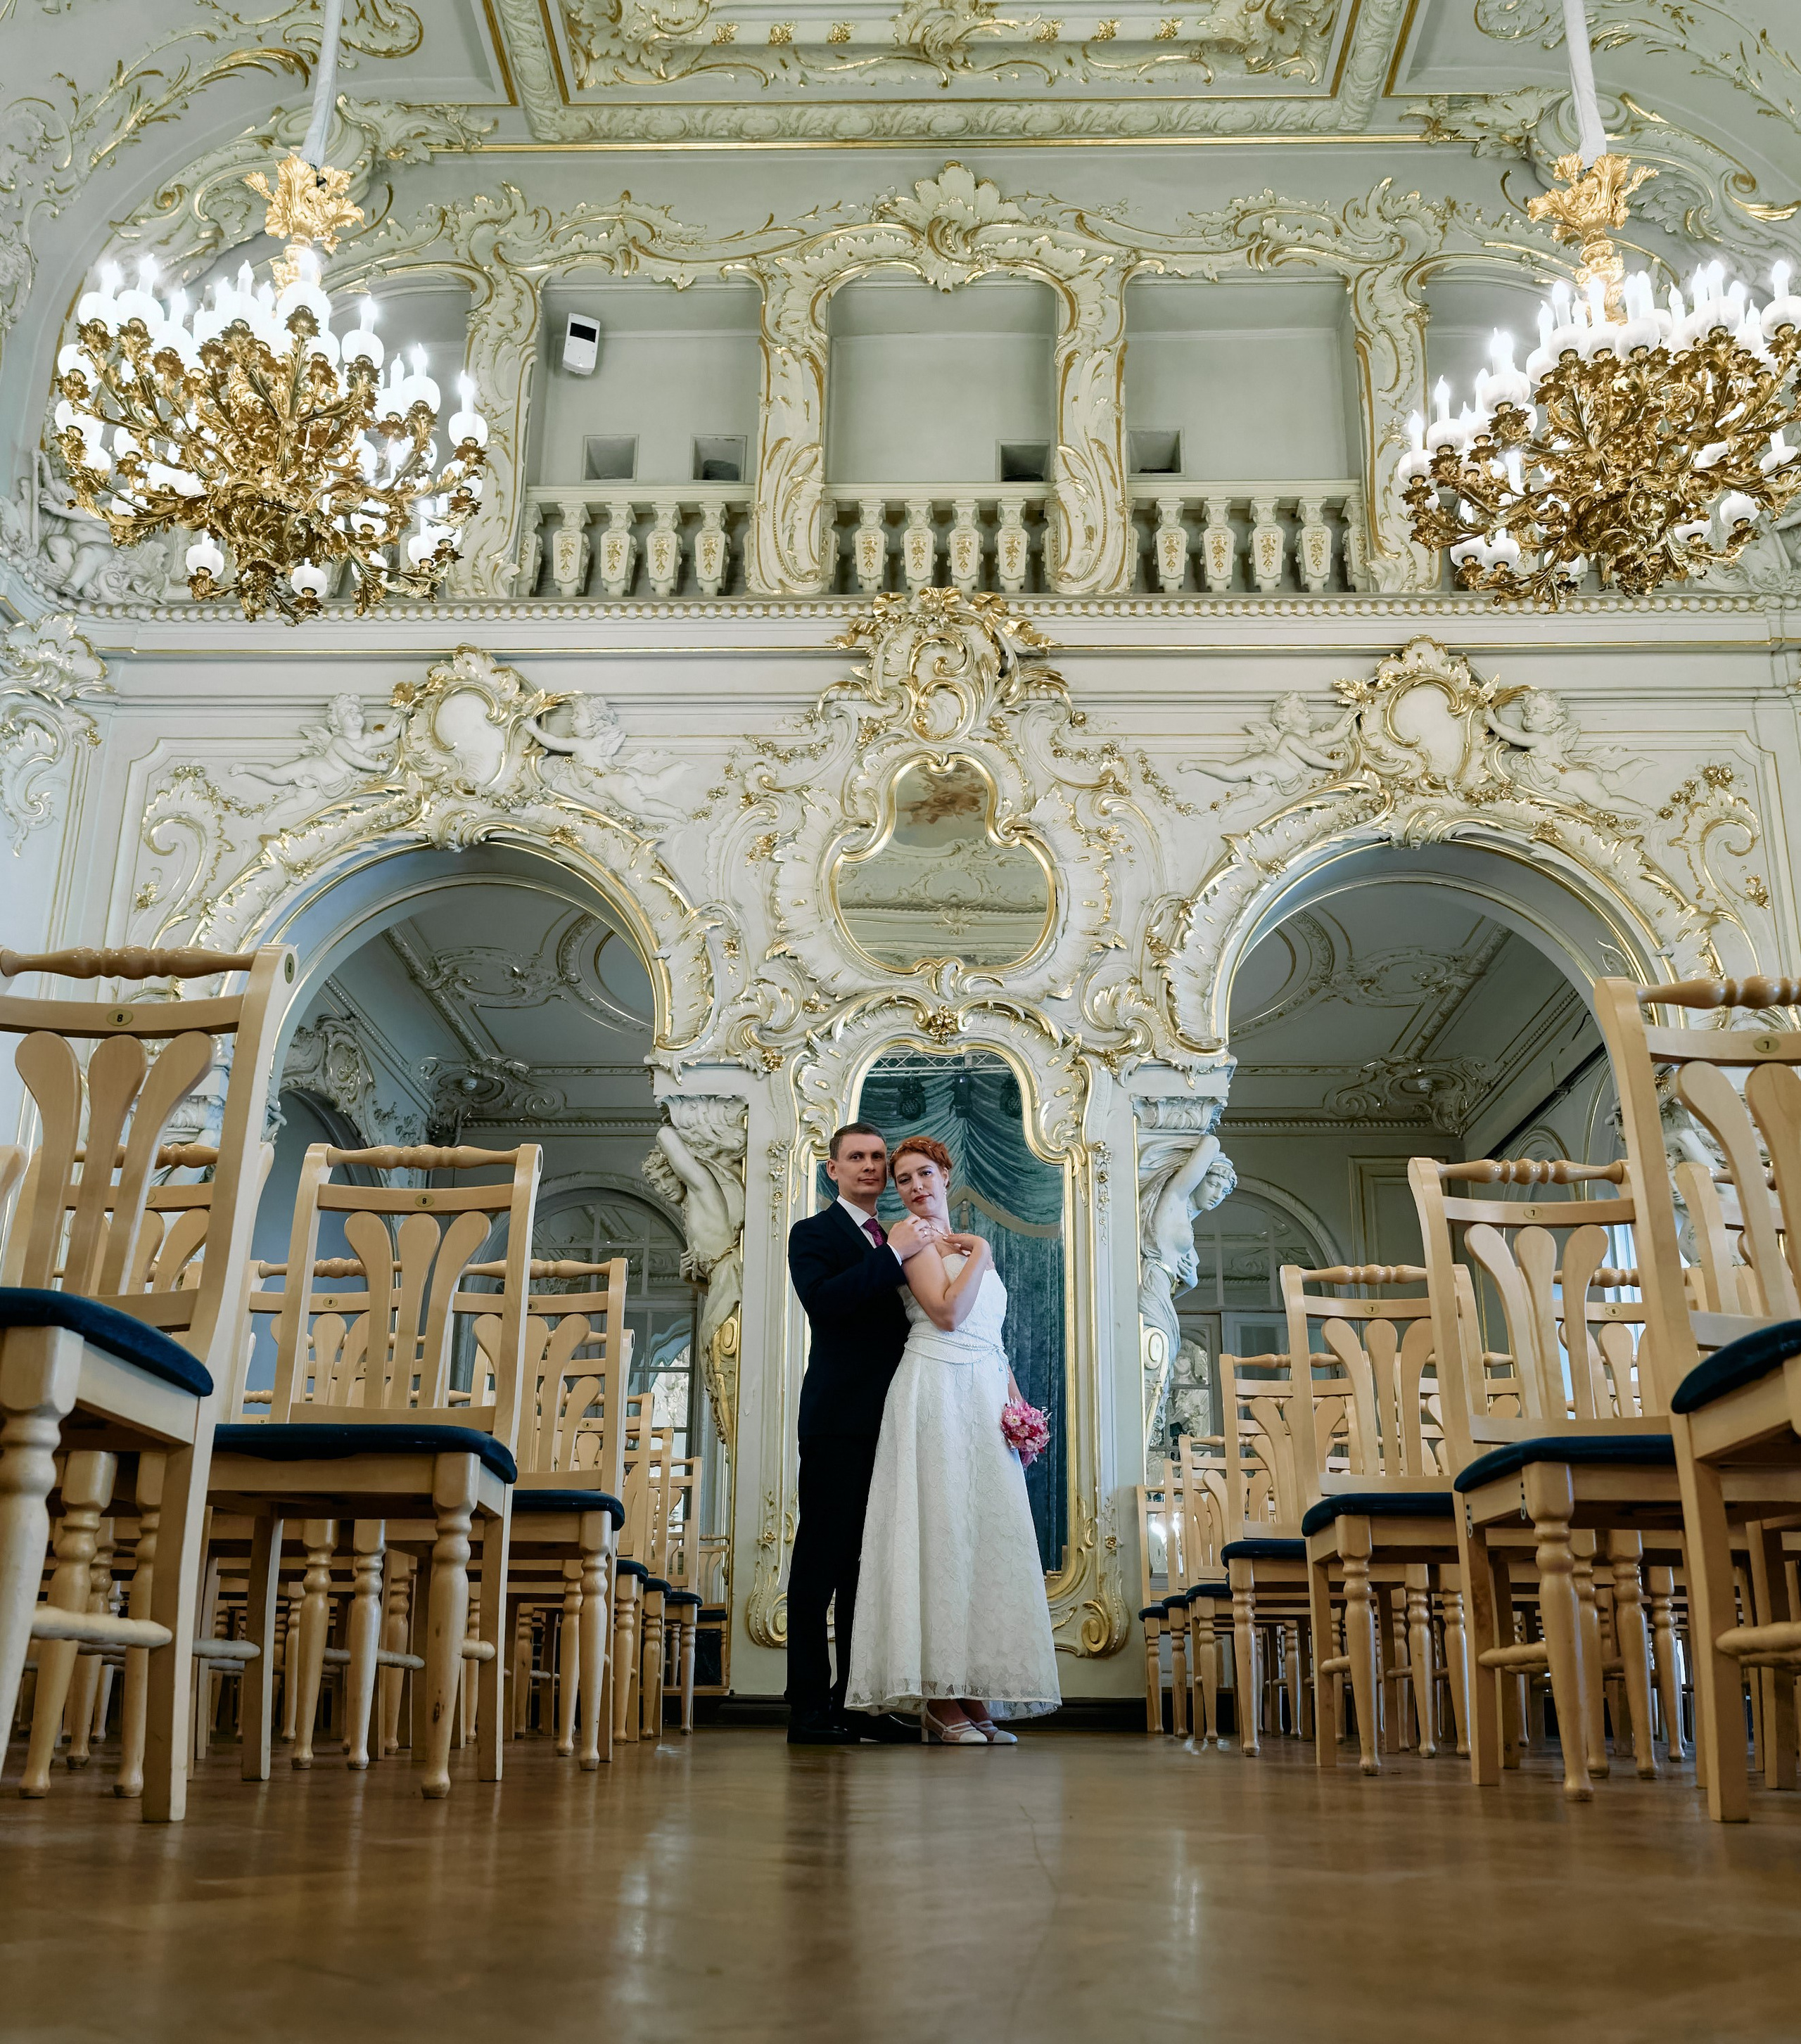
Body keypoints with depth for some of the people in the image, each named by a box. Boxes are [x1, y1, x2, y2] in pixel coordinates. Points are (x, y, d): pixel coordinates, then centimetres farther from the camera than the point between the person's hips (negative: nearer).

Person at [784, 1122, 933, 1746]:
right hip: (838, 1421, -6)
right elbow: (821, 1300, -17)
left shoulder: (896, 1240, 22)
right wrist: (893, 1255, -18)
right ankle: (809, 1706, -2)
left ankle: (858, 1701, 13)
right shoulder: (814, 1233, 3)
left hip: (888, 1424, 6)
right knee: (822, 1561, -5)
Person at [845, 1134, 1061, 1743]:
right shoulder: (915, 1235, 0)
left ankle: (973, 1695, 5)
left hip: (985, 1398, 7)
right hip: (937, 1391, -7)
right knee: (942, 1529, -10)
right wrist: (979, 1256, -2)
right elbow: (947, 1312, -14)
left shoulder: (972, 1245, 24)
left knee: (985, 1532, 2)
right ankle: (940, 1700, -9)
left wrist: (1018, 1402, 11)